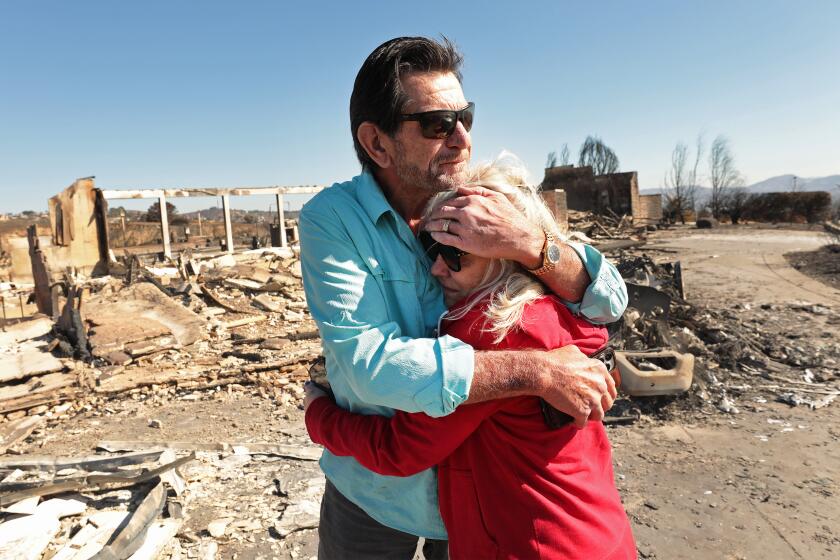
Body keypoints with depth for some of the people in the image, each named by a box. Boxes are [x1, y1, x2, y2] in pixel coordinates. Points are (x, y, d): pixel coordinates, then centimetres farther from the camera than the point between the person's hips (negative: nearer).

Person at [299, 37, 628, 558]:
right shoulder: (332, 218, -20)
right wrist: (538, 371, -33)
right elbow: (369, 364, -31)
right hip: (376, 495, -2)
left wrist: (529, 244, -33)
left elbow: (610, 301, -13)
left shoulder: (487, 205, -12)